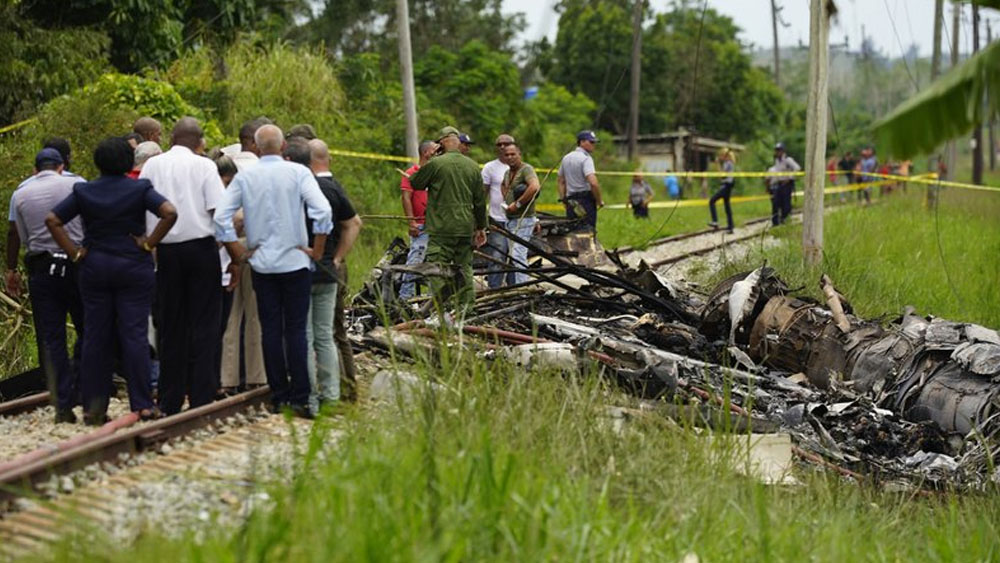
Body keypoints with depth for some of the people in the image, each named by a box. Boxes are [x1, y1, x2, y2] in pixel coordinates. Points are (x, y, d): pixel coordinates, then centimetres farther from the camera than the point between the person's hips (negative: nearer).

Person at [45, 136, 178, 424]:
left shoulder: (83, 191, 2)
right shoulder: (140, 189, -4)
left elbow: (52, 220, -3)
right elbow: (170, 213, -18)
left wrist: (74, 252, -2)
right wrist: (148, 244, -10)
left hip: (94, 269, 2)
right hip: (134, 268, -2)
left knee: (95, 336, 6)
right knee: (134, 335, -1)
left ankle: (93, 406, 8)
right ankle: (142, 404, -3)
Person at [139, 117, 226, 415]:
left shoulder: (152, 165, 7)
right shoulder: (204, 166, -3)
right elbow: (219, 212, -8)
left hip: (166, 251, 3)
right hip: (201, 247, -3)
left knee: (170, 326, 10)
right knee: (203, 326, 1)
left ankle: (170, 403, 12)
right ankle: (201, 399, -2)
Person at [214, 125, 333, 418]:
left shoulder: (244, 177, 2)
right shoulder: (298, 173, -5)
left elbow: (221, 217, -3)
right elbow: (322, 211, -16)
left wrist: (238, 254, 5)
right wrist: (317, 251, -6)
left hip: (262, 264, 2)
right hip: (295, 261, -2)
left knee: (270, 330, 7)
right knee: (296, 330, 0)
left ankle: (278, 395, 10)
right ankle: (299, 397, -4)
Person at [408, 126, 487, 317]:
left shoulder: (435, 164, -9)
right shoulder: (472, 166, 8)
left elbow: (415, 183, 4)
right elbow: (480, 200, 13)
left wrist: (424, 163, 16)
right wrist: (481, 227, 22)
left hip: (442, 229, -5)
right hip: (466, 228, 5)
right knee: (464, 268, 12)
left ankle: (440, 313, -12)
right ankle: (466, 309, 14)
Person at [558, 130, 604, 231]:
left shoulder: (566, 158, 15)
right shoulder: (586, 159, -11)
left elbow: (561, 181, 20)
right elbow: (593, 183, -22)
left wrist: (563, 200, 21)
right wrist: (600, 201, -12)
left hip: (570, 202, 8)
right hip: (586, 199, -7)